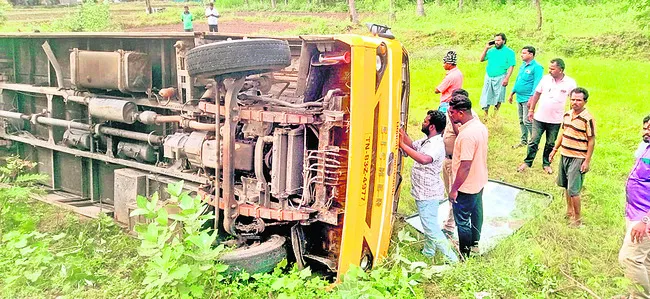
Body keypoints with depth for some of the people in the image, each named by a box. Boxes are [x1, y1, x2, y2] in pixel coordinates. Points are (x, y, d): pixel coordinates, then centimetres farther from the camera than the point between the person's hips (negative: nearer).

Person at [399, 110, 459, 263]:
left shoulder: (436, 145, -27)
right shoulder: (427, 140, 4)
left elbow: (424, 159, -46)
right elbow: (412, 145, 18)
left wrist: (402, 144, -41)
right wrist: (402, 133, 2)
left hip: (428, 194, -10)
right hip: (423, 192, 10)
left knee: (431, 228, -4)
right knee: (428, 224, 24)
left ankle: (453, 260, 5)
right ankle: (428, 252, 41)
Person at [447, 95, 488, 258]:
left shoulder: (467, 134, -31)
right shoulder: (480, 126, -1)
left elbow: (465, 166, -28)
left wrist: (454, 188, -21)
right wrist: (455, 124, 6)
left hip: (466, 186, -10)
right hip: (479, 182, 10)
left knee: (462, 221, 6)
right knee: (476, 212, 25)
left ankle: (464, 256, 21)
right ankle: (475, 244, 46)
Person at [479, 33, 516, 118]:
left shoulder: (509, 52, 0)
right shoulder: (492, 50, 12)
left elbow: (511, 66, -6)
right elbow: (481, 59, 14)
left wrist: (507, 78, -16)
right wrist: (486, 48, 5)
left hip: (500, 78, -4)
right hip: (488, 77, 4)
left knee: (498, 98, 3)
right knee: (485, 97, 4)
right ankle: (485, 116, 12)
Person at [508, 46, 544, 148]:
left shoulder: (536, 67, -13)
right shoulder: (523, 65, 14)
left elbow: (537, 84, -18)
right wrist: (512, 93, 21)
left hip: (527, 99, -9)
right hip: (519, 98, 9)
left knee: (527, 121, -10)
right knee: (521, 121, 15)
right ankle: (524, 141, 26)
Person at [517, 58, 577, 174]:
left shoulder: (570, 83, -8)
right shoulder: (546, 78, -4)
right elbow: (537, 94, 7)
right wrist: (531, 110, 8)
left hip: (555, 120, -1)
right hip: (539, 117, 1)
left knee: (550, 144, 12)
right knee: (533, 141, 5)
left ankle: (546, 164, 28)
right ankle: (527, 162, 18)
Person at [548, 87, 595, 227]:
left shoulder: (588, 119, -15)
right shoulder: (567, 114, 6)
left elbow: (591, 140, -13)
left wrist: (587, 161, -15)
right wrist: (554, 150, 17)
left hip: (578, 159, -7)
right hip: (564, 155, 7)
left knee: (573, 190, -6)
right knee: (566, 186, 18)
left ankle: (577, 218, 8)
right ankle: (569, 211, 35)